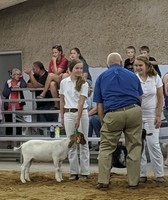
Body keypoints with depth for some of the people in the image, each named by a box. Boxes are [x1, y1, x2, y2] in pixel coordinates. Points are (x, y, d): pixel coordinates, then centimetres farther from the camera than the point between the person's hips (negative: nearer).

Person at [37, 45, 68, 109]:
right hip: (56, 83, 4)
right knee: (52, 84, -33)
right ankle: (56, 104, -28)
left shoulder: (64, 60, -9)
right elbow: (49, 72, 4)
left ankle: (43, 94, -17)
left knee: (51, 75, -29)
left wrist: (54, 61, -11)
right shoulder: (52, 61, 8)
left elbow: (57, 73, -17)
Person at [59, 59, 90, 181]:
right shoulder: (64, 82, 3)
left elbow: (81, 102, -11)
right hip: (68, 113, 3)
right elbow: (62, 101, 9)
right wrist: (62, 117, 7)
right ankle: (74, 172, 12)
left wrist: (78, 119, -16)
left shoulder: (84, 83, -5)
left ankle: (84, 172, 6)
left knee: (83, 143, 2)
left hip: (82, 113, -2)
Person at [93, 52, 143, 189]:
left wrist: (103, 122, 15)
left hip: (113, 114, -1)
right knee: (134, 147, 10)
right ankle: (133, 182, 13)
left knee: (106, 148, 8)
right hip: (134, 111, 1)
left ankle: (103, 181, 2)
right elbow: (140, 97, 24)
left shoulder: (101, 77, 16)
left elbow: (99, 105, 11)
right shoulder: (132, 75, 19)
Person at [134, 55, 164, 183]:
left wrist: (158, 116, -4)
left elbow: (160, 98, 1)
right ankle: (142, 174, 9)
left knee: (153, 143, -6)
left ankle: (159, 174, 3)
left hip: (152, 114, 0)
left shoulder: (155, 78, -3)